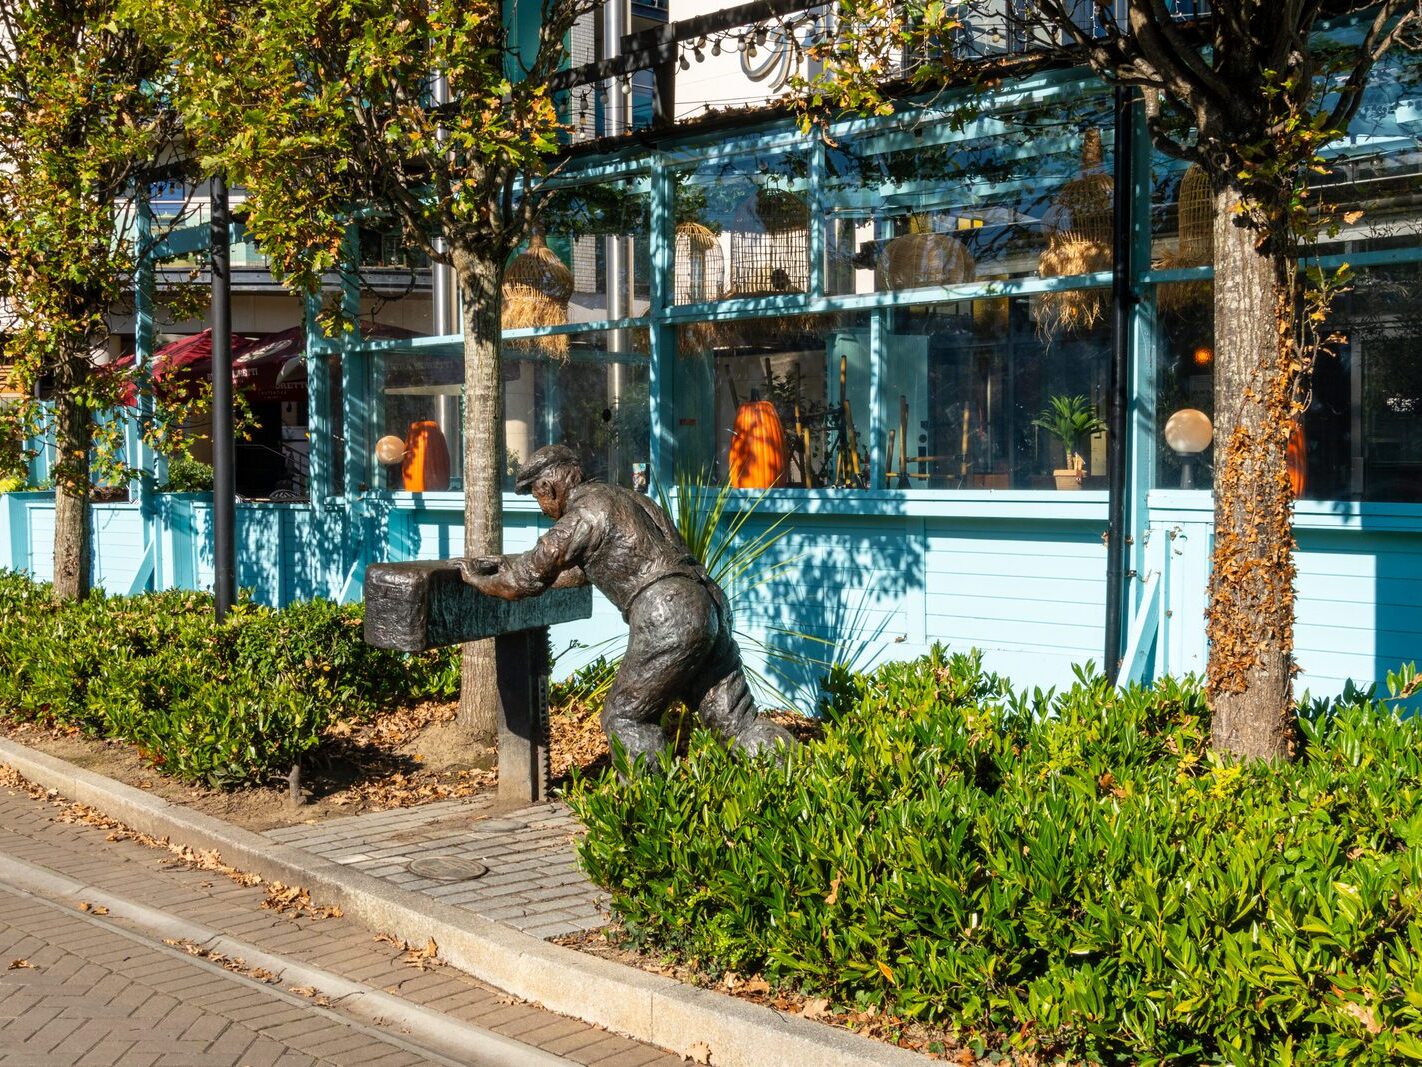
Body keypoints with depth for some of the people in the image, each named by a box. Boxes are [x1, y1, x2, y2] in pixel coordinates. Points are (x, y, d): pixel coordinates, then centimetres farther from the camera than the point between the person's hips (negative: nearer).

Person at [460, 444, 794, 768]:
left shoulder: (583, 514, -3)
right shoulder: (620, 496, 25)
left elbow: (525, 582, 2)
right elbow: (581, 570, 35)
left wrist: (476, 580, 21)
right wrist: (505, 563, 38)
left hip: (666, 620, -9)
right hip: (708, 604, 9)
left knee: (624, 718, 5)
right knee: (736, 719, 9)